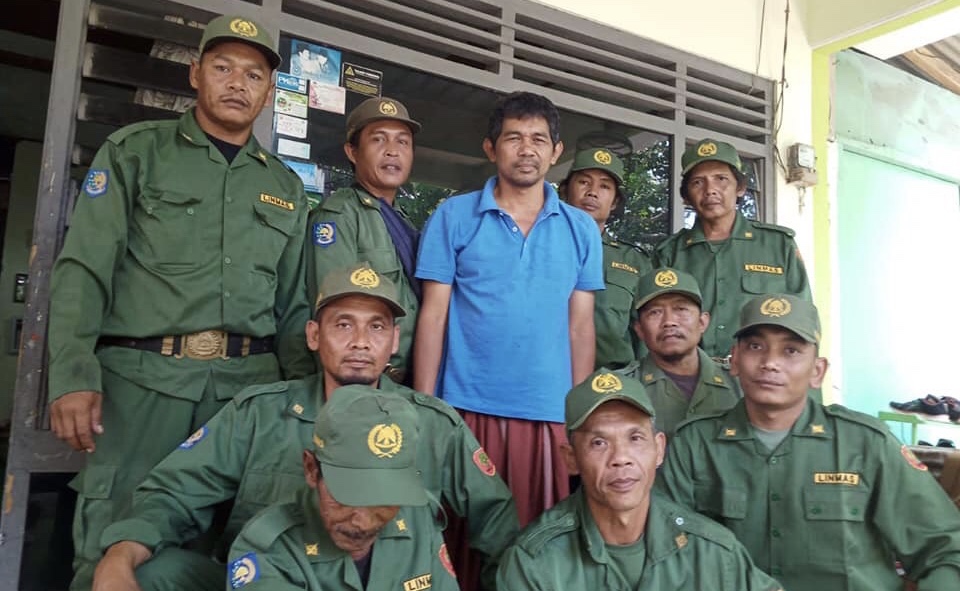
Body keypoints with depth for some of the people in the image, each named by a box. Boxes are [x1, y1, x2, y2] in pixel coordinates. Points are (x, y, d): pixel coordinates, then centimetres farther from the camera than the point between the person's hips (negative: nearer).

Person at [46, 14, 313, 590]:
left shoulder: (287, 188, 16)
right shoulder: (136, 151, 7)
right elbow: (83, 271, 0)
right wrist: (74, 376, -12)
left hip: (249, 385, 3)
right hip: (142, 376, -2)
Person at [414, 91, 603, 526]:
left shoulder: (581, 229, 8)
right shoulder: (453, 216, 2)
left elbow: (580, 326, 8)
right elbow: (434, 315, 0)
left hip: (550, 414, 2)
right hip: (466, 408, -1)